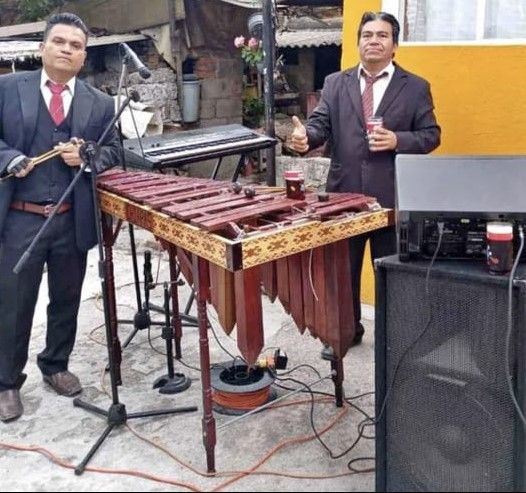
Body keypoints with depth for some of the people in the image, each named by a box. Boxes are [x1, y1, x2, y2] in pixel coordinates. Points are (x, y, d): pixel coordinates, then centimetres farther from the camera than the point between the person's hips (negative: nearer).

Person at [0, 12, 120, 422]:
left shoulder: (100, 103, 7)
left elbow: (113, 151, 8)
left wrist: (86, 157, -12)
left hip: (73, 220, 3)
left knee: (66, 300, 15)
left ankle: (55, 366, 36)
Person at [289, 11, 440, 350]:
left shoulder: (416, 87, 2)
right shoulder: (335, 83, 8)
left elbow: (430, 135, 0)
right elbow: (321, 124, 0)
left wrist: (397, 140, -18)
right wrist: (305, 136, -23)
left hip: (391, 198, -2)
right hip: (344, 194, 2)